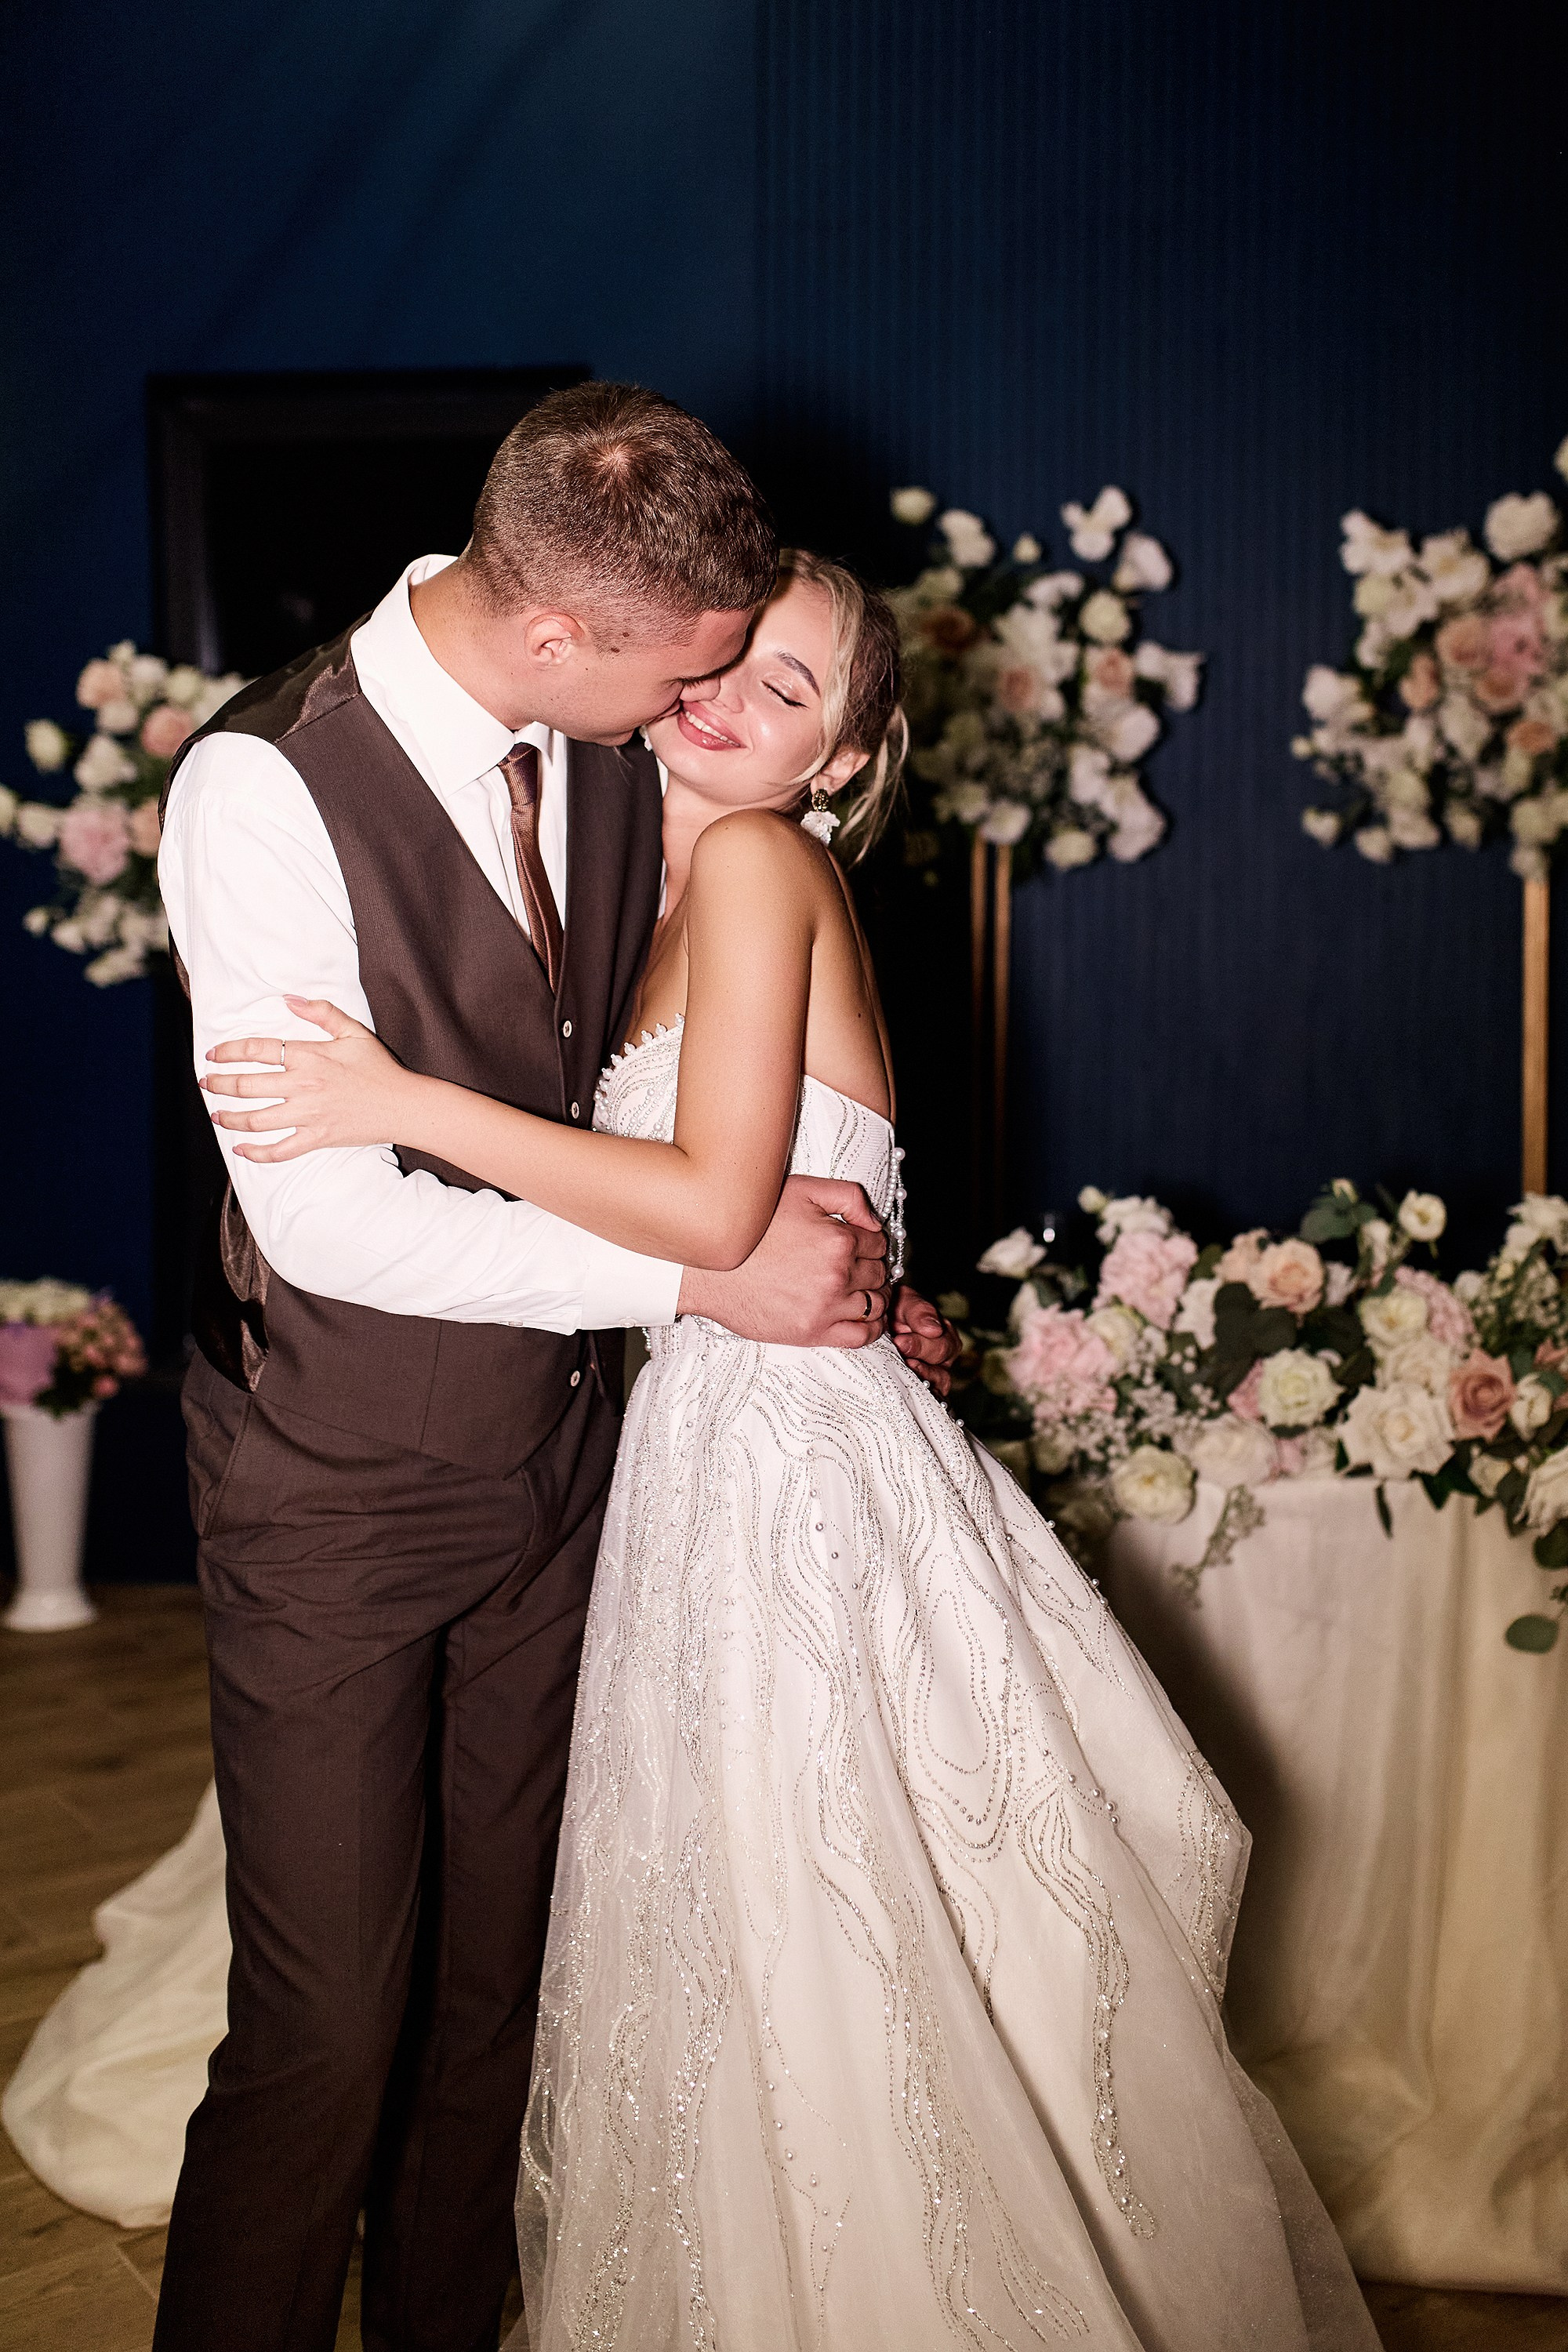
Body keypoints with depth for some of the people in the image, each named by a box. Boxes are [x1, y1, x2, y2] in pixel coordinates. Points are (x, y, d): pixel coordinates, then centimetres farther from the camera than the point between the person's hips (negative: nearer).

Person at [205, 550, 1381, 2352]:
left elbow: (715, 1209, -20)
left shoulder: (758, 860, -10)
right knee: (736, 1982, 19)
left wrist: (406, 1105, -19)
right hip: (713, 1442, 9)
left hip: (794, 1471, -8)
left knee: (823, 1981, 4)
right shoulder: (664, 886, 16)